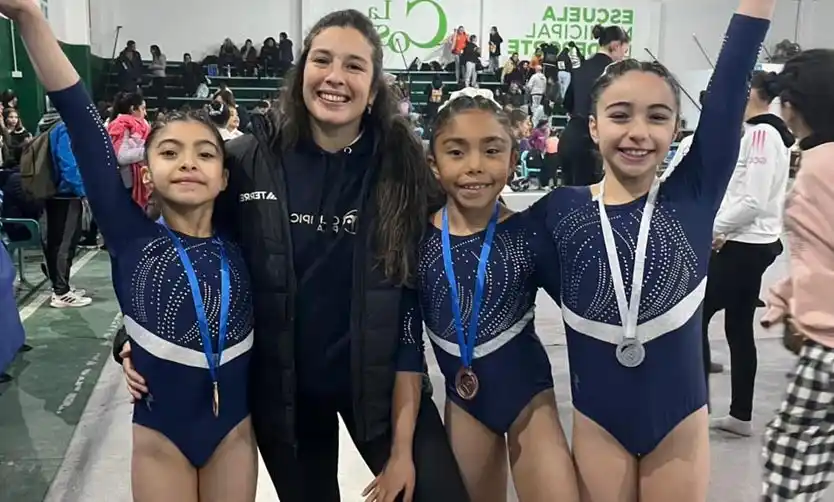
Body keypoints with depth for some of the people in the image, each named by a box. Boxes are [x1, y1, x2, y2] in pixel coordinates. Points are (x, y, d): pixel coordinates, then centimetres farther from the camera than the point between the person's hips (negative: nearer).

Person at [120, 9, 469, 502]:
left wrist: (404, 445, -10)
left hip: (378, 381, 0)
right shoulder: (247, 161, -10)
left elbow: (417, 308, -10)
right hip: (279, 385, 1)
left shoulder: (403, 167, -11)